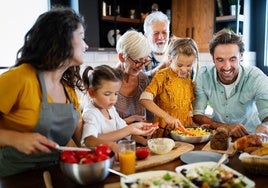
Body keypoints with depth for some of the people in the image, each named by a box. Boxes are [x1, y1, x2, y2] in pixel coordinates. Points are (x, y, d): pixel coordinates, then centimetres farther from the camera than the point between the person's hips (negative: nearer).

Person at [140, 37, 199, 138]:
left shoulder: (189, 78, 9)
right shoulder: (162, 76, -8)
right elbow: (144, 99, -19)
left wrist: (193, 125, 6)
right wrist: (166, 116, -24)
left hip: (184, 130, 4)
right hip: (164, 132, -4)